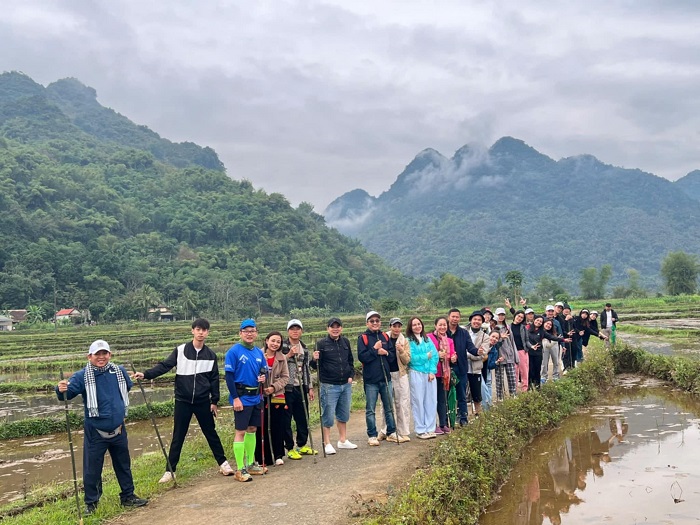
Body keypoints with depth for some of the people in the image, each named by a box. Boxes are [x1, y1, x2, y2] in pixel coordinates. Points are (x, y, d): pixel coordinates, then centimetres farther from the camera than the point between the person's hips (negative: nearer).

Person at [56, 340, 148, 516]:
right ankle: (91, 503, 24)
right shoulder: (82, 376, -12)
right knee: (92, 470, 4)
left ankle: (128, 496, 34)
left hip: (118, 430, 4)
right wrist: (61, 390, -41)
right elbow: (68, 392, -24)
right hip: (95, 432, -4)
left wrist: (138, 379, 7)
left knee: (123, 465, 18)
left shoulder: (120, 371, 1)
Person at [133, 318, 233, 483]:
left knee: (211, 433, 11)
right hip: (183, 401, -1)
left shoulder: (210, 355, 2)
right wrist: (146, 374, -24)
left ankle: (223, 463, 24)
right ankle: (170, 470, 15)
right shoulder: (180, 350, -4)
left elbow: (214, 379, 6)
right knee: (178, 437, 5)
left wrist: (214, 401, 4)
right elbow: (164, 366, -9)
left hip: (203, 402, 1)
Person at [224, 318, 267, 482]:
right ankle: (240, 469, 4)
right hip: (242, 398, -6)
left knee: (252, 429, 15)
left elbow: (264, 370, 18)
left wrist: (263, 377, -6)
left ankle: (250, 463, 27)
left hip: (256, 397, 7)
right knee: (241, 431, -3)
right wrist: (235, 398, -16)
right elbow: (229, 376, -12)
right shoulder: (234, 351, -10)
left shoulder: (259, 352, 8)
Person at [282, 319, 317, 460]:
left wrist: (310, 387, 16)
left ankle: (302, 445, 26)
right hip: (287, 388, -6)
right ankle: (290, 448, 10)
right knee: (287, 419, 0)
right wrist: (289, 355, -21)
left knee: (303, 418, 11)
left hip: (301, 388, 6)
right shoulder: (282, 346, -5)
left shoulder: (304, 348, 14)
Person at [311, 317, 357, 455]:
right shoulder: (321, 344, -8)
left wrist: (351, 375, 7)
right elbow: (317, 366, -7)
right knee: (328, 416, -2)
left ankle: (343, 440, 31)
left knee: (343, 414, 16)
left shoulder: (345, 342, 8)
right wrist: (315, 360, -29)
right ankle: (327, 443, 11)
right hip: (329, 386, -5)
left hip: (346, 384, 5)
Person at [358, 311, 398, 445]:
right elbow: (361, 357, -14)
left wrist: (385, 353, -11)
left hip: (386, 378, 4)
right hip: (370, 380, -4)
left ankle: (391, 432, 24)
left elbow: (393, 356, 8)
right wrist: (375, 349, -15)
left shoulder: (385, 337, 9)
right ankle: (372, 436, 12)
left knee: (389, 407, 12)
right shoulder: (363, 338, -3)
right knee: (370, 410, 3)